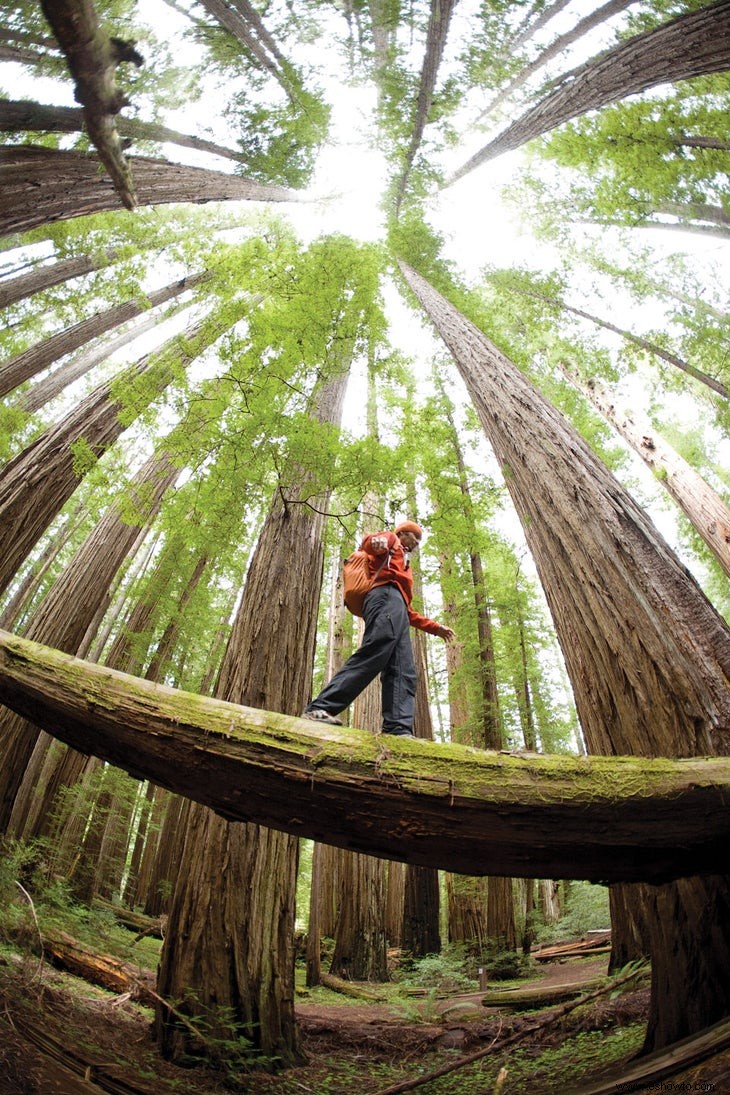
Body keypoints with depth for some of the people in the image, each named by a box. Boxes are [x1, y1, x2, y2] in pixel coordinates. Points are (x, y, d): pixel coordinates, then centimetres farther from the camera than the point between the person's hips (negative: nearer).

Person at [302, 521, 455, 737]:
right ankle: (319, 708, -33)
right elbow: (368, 543, -4)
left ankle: (398, 729, -22)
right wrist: (377, 541, -29)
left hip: (397, 609, 9)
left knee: (403, 674, -8)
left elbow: (407, 612, 39)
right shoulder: (392, 541, 23)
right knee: (371, 658, -26)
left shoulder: (404, 566, 44)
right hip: (387, 597, -9)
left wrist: (435, 628, 38)